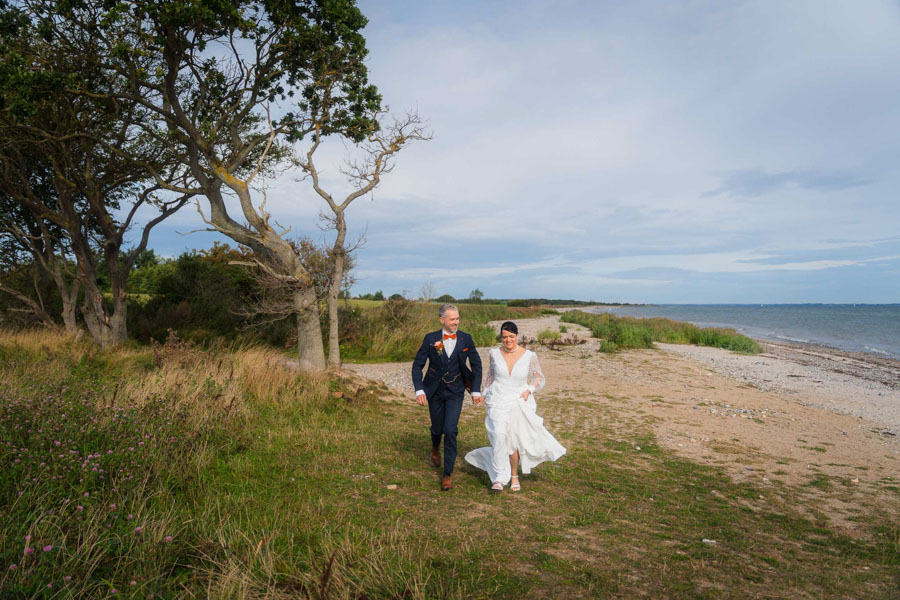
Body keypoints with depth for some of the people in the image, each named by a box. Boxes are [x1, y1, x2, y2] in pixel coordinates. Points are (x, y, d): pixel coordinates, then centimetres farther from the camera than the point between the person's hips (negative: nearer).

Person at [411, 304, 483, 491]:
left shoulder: (466, 339, -6)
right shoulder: (431, 339, -9)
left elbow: (476, 365, 4)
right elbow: (417, 365, -5)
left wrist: (476, 390, -2)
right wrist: (419, 390, -15)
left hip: (455, 392, -1)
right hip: (435, 391, 1)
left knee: (451, 431, -11)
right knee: (437, 428, 14)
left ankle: (448, 474, 2)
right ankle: (435, 448, 51)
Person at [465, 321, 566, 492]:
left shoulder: (529, 356, -7)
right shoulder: (495, 353, -1)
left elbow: (540, 378, 3)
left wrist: (528, 390, -13)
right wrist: (486, 396, 12)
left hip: (519, 402, 0)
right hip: (498, 401, 0)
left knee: (514, 441, 5)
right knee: (499, 436, -18)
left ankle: (514, 476, 27)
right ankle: (499, 478, -9)